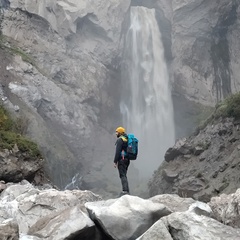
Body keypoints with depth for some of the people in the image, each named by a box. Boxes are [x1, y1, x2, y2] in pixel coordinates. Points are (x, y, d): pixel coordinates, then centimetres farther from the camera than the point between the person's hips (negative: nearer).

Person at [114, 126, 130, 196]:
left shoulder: (120, 139, -10)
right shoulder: (127, 139, 18)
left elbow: (117, 151, -17)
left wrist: (115, 161, -16)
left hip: (122, 159, -9)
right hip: (127, 159, 9)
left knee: (122, 175, -11)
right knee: (124, 175, 15)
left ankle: (125, 191, -17)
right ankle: (126, 191, 15)